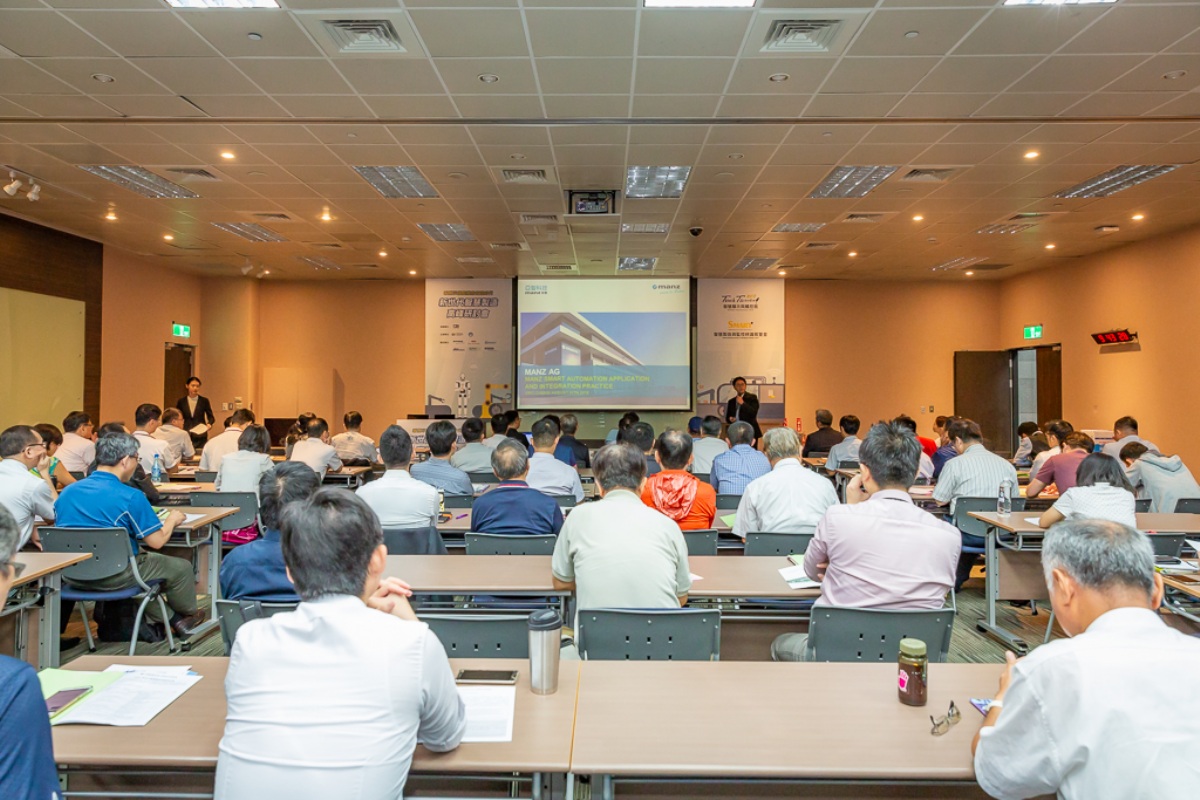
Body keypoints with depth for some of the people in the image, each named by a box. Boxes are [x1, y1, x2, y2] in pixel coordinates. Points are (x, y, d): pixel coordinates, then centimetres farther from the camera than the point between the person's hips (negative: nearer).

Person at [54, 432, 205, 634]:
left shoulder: (67, 491, 1)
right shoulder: (130, 497, -19)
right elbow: (157, 541, -15)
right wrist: (172, 519, 5)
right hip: (114, 577, -7)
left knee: (144, 557, 32)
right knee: (181, 567, 13)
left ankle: (163, 619, 35)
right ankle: (187, 615, 39)